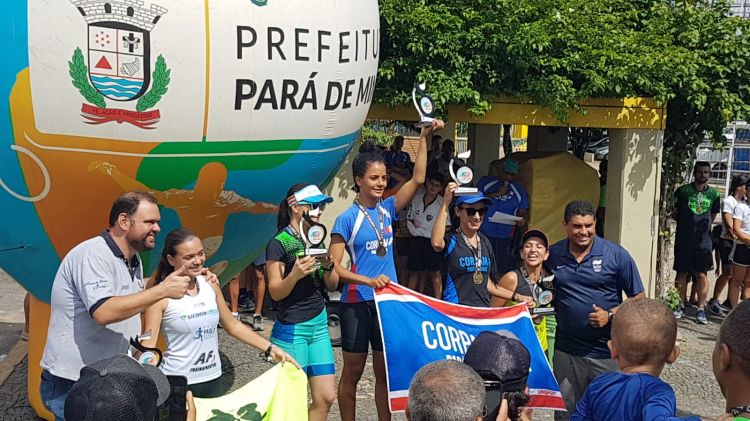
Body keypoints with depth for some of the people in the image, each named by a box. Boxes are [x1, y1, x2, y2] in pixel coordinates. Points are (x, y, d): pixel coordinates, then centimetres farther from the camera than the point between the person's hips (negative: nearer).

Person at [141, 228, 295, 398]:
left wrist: (270, 349, 9)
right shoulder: (161, 295, -13)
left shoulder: (210, 285, 2)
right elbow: (147, 347, -14)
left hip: (213, 379, 5)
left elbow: (233, 325, 13)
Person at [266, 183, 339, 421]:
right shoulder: (279, 243, -10)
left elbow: (333, 285, 10)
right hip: (292, 329, -7)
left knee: (326, 397, 5)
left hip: (319, 324, 7)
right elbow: (275, 292, -13)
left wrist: (328, 265, -9)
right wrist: (295, 275, -30)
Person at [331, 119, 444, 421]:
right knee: (352, 373, 8)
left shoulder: (387, 209, 4)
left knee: (385, 371, 12)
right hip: (357, 302, -4)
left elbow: (417, 179, -1)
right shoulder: (347, 219, -10)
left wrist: (424, 138, -7)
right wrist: (369, 281, -25)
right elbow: (334, 267, -14)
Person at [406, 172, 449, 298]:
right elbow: (409, 219, 12)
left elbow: (446, 225, -4)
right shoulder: (416, 199, 4)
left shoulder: (442, 203, -9)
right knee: (414, 272, 11)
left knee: (435, 274, 1)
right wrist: (413, 230, -2)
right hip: (416, 240, 4)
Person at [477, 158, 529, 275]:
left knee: (505, 269, -1)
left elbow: (523, 212, 14)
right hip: (484, 234, -1)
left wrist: (522, 219, -9)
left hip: (506, 236, 2)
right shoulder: (486, 182, 6)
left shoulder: (518, 189, 12)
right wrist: (496, 194, -11)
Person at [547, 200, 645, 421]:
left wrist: (610, 315, -16)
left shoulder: (616, 255, -7)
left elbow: (638, 298, -2)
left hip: (606, 352, -2)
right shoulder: (553, 255, 0)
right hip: (566, 351, 2)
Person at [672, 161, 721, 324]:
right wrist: (687, 222, 0)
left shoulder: (713, 194, 6)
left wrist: (703, 227, 8)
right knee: (682, 273, 5)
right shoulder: (683, 191, -2)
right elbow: (674, 214, 6)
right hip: (683, 240, -1)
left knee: (702, 274, 0)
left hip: (703, 241, 1)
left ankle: (701, 309, 7)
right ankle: (681, 305, 18)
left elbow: (712, 217, 17)